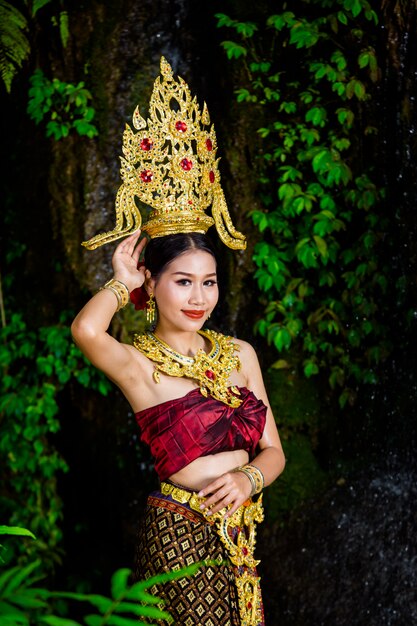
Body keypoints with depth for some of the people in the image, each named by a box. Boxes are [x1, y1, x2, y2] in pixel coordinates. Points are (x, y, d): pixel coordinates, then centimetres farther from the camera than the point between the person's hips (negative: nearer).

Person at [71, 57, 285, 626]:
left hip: (239, 533, 5)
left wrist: (247, 478, -13)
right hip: (179, 535, -5)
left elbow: (273, 451, 10)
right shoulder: (139, 365, -9)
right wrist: (122, 281, -13)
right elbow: (85, 330, -32)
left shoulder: (240, 353, 7)